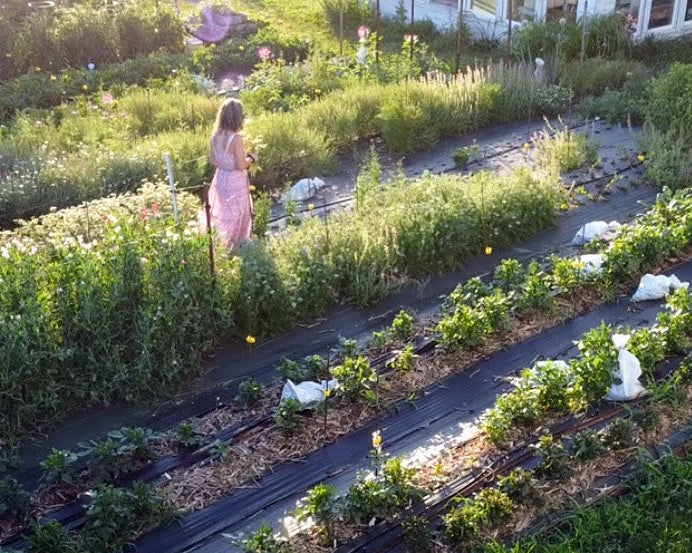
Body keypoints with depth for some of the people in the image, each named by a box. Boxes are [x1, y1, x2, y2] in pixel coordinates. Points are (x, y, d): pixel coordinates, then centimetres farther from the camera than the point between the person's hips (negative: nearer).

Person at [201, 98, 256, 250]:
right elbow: (241, 165, -21)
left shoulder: (215, 136, -3)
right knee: (236, 217, 10)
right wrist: (251, 159, -3)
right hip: (235, 182, -6)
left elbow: (214, 161, 7)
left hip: (220, 179, 7)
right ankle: (232, 247, 20)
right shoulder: (236, 138, -23)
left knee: (220, 215, 21)